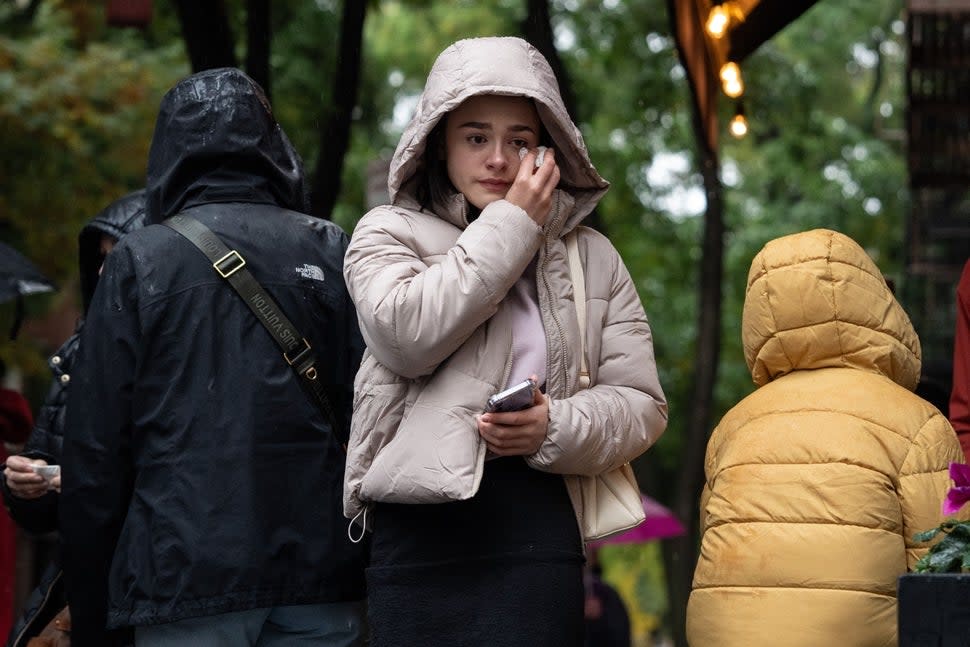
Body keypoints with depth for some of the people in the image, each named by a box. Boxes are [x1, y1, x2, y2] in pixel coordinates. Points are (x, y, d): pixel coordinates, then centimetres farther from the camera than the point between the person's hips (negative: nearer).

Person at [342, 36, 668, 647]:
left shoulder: (593, 258, 15)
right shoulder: (390, 232, 10)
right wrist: (510, 226, -6)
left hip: (540, 524, 1)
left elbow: (642, 405, 10)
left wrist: (557, 430, -11)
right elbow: (404, 334, -12)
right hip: (423, 522, -1)